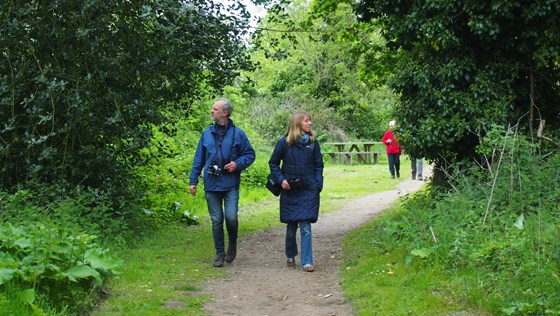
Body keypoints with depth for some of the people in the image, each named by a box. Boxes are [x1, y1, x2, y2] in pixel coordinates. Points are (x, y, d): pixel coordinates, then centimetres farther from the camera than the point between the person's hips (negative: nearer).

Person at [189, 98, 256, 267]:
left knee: (231, 217, -12)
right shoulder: (207, 133, 8)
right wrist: (193, 181, 9)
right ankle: (220, 253, 17)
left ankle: (232, 243, 18)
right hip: (211, 184, 3)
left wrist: (238, 164, -12)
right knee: (216, 220, 5)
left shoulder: (237, 133, 0)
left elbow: (250, 154, 6)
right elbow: (198, 159, 12)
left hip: (231, 185, -3)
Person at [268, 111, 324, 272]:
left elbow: (318, 165, 8)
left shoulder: (313, 142, 2)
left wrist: (318, 185, -2)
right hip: (289, 191, 0)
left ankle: (307, 261, -2)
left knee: (306, 226, -7)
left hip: (308, 191, 0)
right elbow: (273, 163, 5)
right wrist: (281, 179, -8)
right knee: (291, 226, 11)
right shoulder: (285, 142, -4)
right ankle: (290, 256, 30)